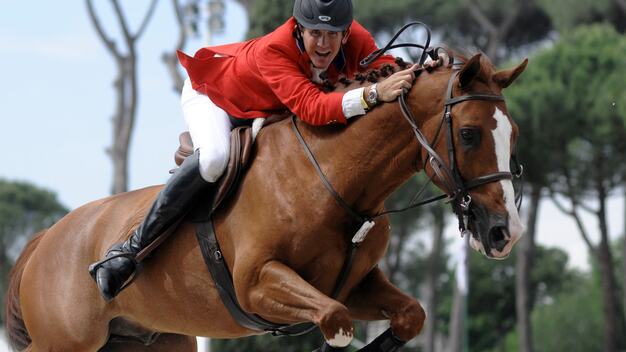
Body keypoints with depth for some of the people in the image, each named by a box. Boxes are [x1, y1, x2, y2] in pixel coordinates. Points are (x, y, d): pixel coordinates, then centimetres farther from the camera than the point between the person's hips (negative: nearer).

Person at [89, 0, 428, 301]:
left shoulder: (356, 40, -26)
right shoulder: (273, 51, -44)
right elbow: (312, 108, -55)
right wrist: (374, 94, -68)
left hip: (264, 111, 7)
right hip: (212, 92, -7)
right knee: (214, 158, -35)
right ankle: (129, 249, -29)